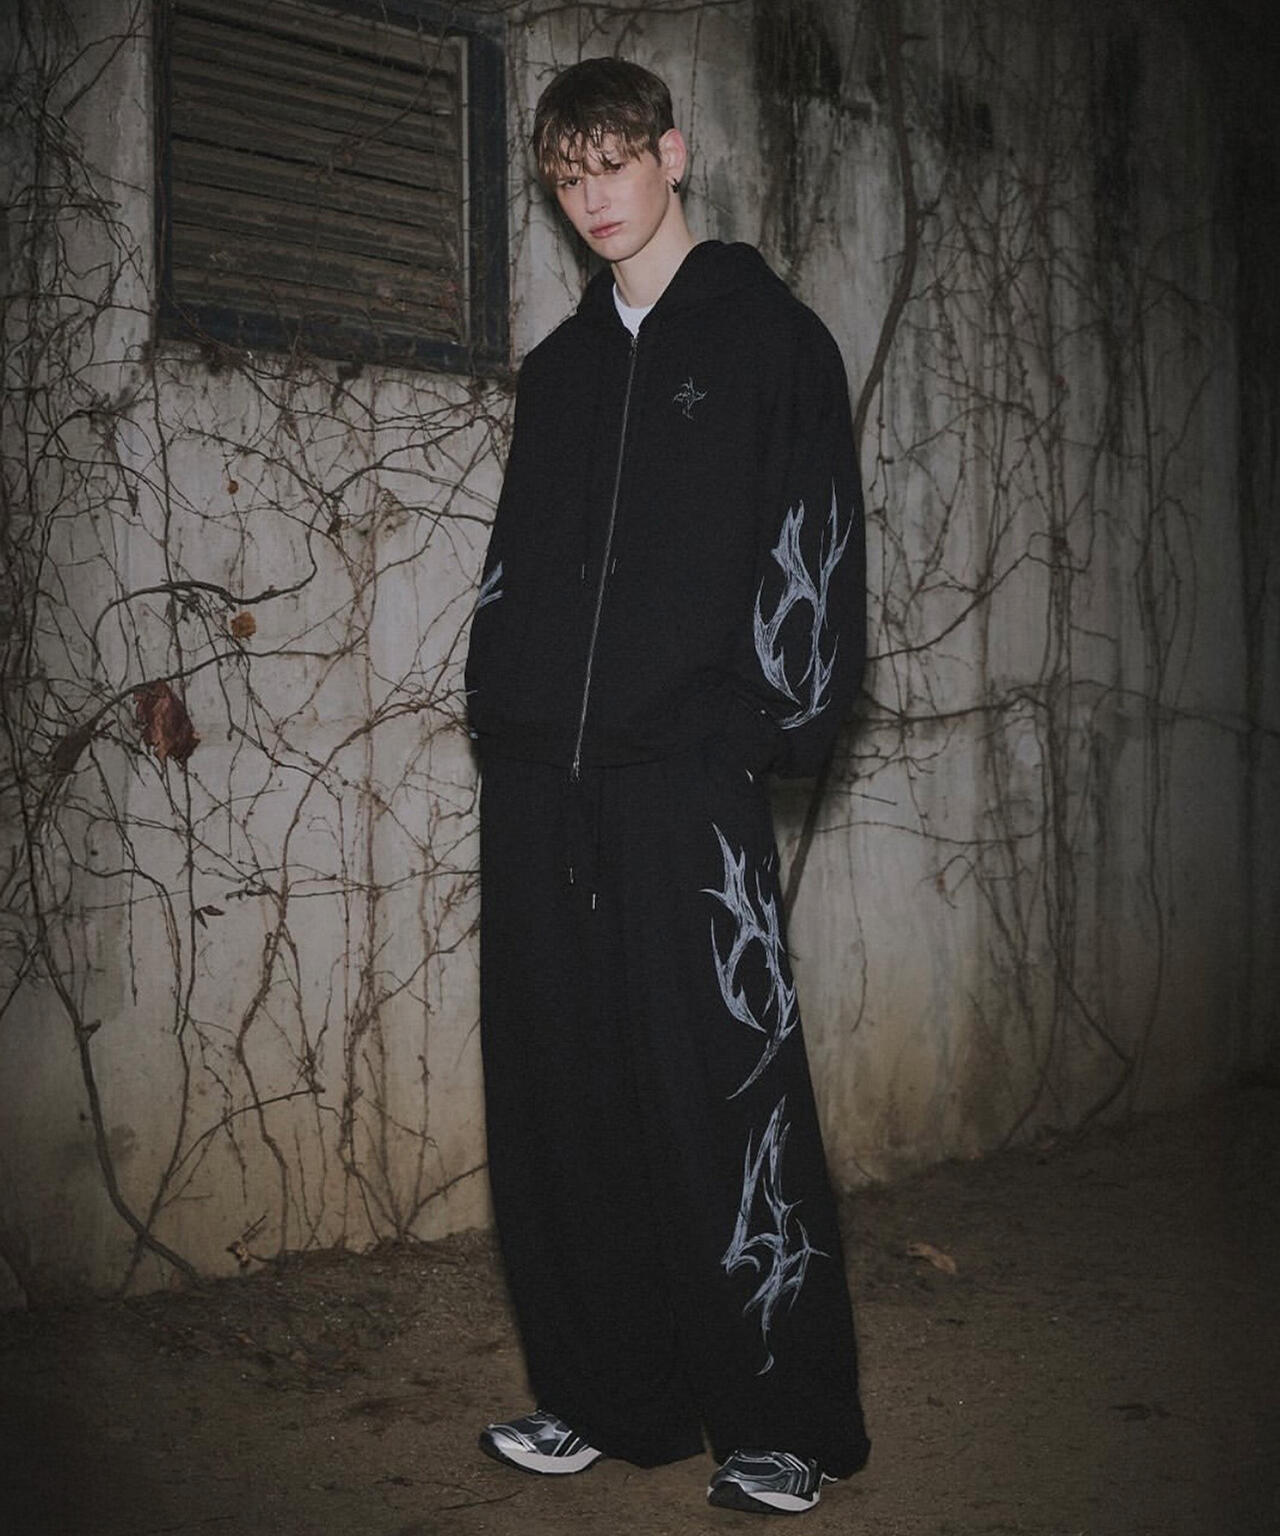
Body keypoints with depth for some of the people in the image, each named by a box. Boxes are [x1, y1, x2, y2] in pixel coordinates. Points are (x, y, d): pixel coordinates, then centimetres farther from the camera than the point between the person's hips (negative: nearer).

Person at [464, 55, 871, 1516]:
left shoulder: (770, 337, 6)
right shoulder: (559, 366, 21)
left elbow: (812, 545, -1)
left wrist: (769, 723, -9)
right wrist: (500, 707, 8)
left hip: (687, 777, -5)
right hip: (540, 779, 6)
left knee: (719, 1097, -6)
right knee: (557, 1097, 6)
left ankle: (782, 1423, 6)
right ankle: (605, 1395, 18)